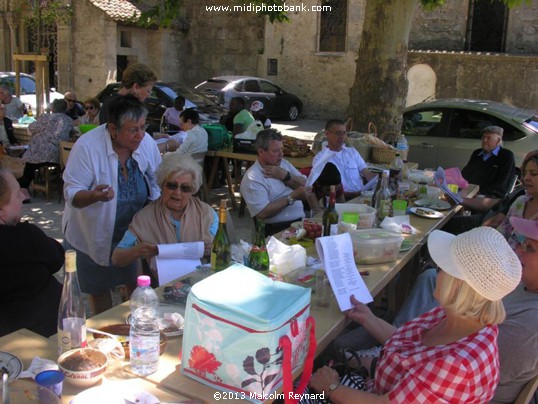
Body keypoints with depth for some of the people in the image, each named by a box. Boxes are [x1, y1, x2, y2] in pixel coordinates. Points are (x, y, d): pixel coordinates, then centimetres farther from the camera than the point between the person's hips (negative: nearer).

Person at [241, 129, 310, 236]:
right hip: (276, 230, -7)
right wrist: (292, 197, -15)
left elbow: (305, 186, 8)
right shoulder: (252, 178, -9)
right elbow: (262, 214, -18)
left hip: (301, 220, 7)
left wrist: (285, 175, -8)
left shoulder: (284, 163, 14)